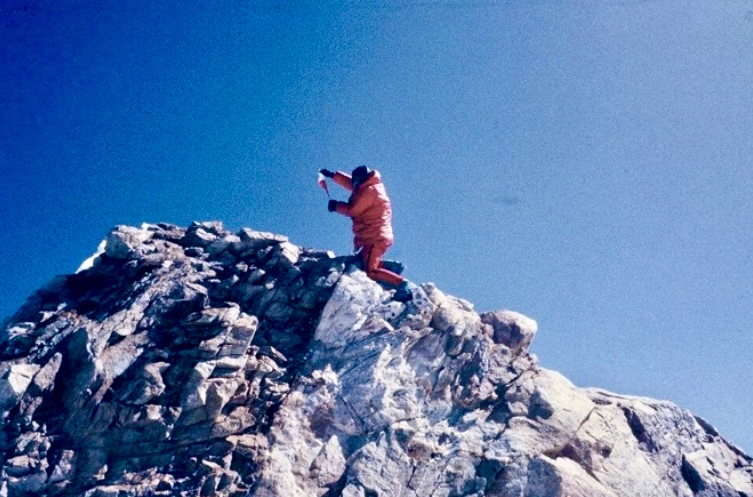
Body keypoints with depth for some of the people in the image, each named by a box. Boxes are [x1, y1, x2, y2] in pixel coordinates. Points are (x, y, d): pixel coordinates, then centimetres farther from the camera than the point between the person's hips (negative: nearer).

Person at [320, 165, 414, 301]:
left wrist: (336, 206, 4)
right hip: (379, 236, 10)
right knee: (362, 261, 22)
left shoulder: (369, 191, -15)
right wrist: (333, 175, 25)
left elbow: (353, 210, -12)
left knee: (371, 271, -16)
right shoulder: (373, 186, 14)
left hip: (375, 238, -10)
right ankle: (391, 267, 12)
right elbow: (351, 184, 27)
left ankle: (402, 283, -24)